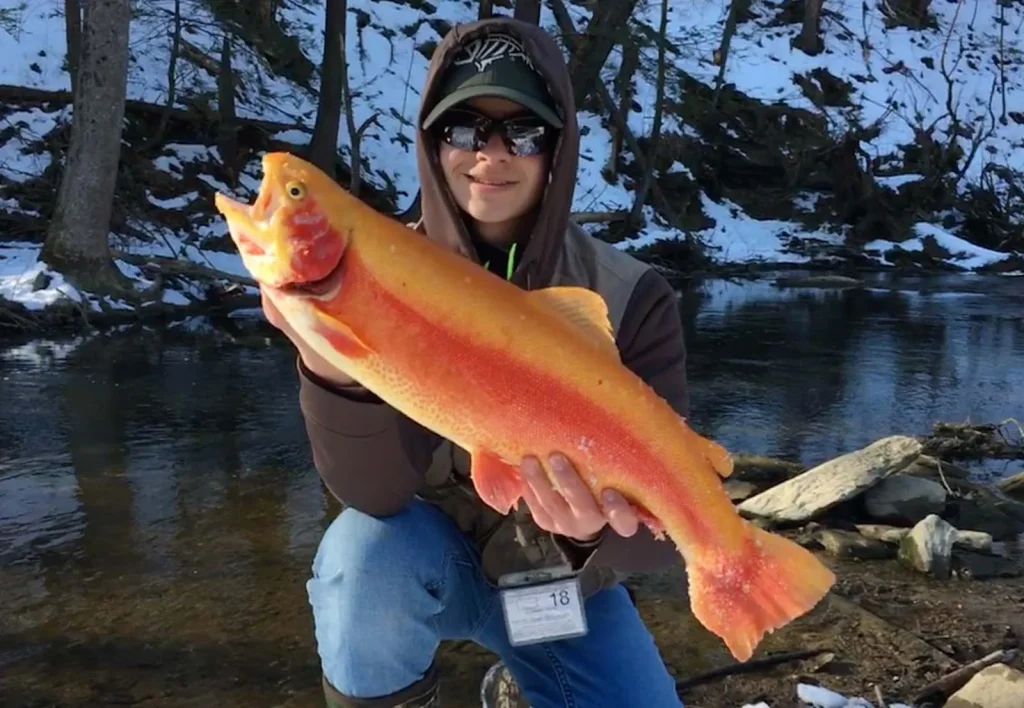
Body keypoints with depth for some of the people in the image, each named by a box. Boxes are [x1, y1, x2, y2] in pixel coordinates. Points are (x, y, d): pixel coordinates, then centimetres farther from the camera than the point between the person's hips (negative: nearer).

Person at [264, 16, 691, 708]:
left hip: (560, 576, 2)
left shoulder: (630, 298, -15)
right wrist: (337, 371, -47)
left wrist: (600, 523, -42)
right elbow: (375, 490, -26)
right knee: (364, 551, -33)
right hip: (429, 558, -1)